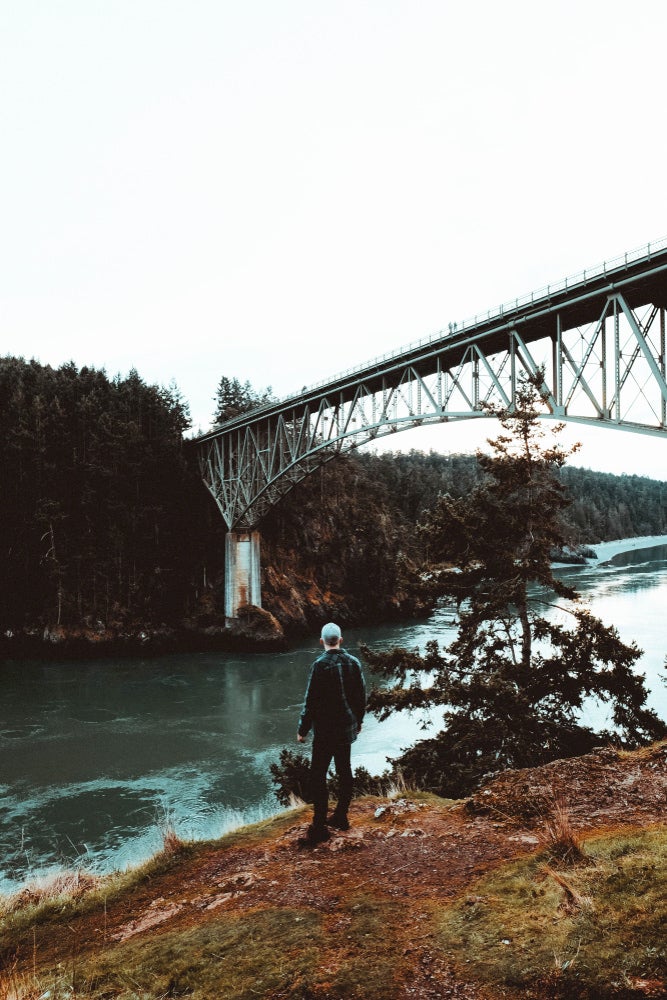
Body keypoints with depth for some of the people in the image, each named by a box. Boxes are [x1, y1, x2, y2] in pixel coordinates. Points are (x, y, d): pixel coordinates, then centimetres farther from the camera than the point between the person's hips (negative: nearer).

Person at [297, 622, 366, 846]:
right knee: (344, 771, 17)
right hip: (347, 727, 7)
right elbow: (361, 695, 10)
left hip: (325, 730, -7)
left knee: (318, 777, -1)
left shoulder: (320, 665, -16)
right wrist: (358, 721, 23)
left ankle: (319, 828, -1)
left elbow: (311, 701, -15)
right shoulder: (353, 662, 1)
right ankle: (341, 817, 28)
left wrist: (303, 729, -5)